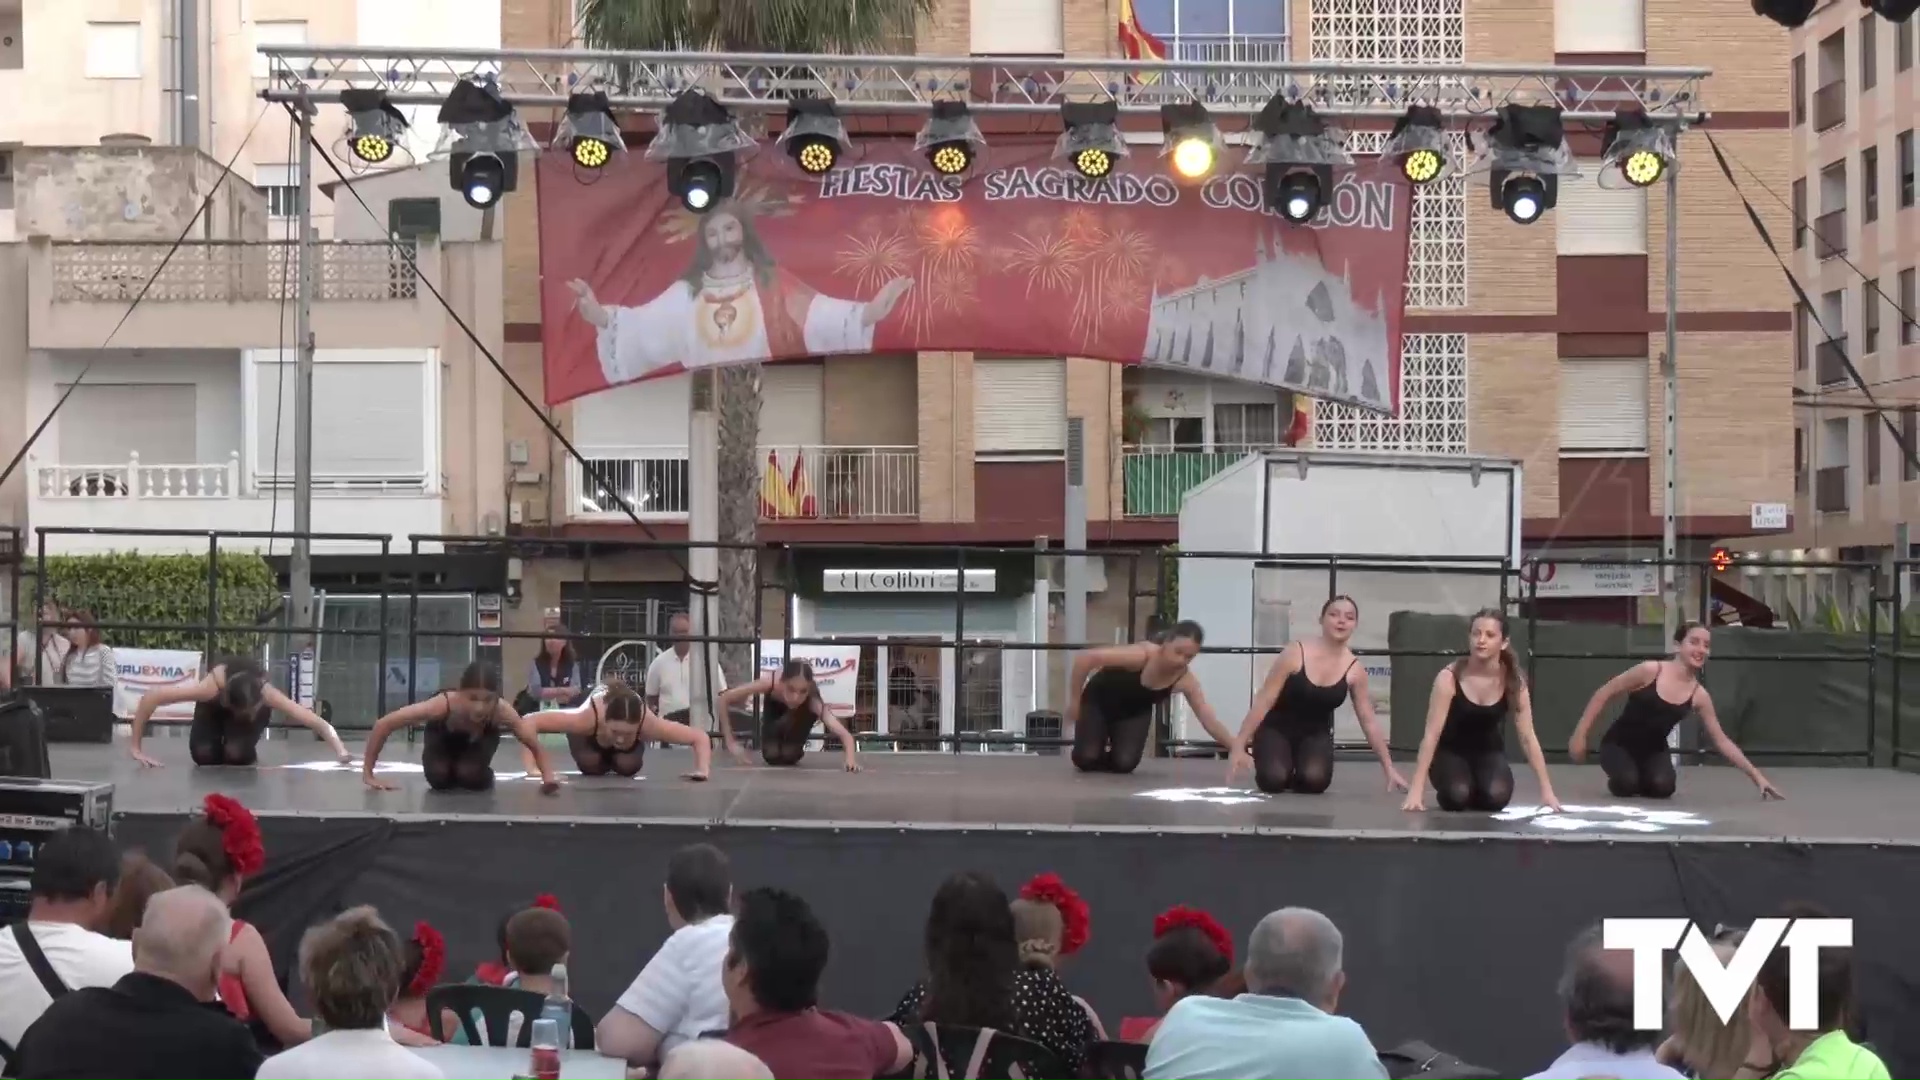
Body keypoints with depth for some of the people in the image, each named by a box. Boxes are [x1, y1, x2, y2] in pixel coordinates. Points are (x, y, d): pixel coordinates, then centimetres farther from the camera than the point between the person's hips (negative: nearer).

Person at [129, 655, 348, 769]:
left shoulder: (267, 694, -40)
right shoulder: (211, 689, -43)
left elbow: (321, 724, -38)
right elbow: (149, 699, -38)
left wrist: (341, 752, -53)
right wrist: (135, 748, -34)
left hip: (253, 703, 0)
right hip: (215, 708, 0)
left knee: (235, 753, -29)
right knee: (204, 755, -25)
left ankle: (248, 761, 8)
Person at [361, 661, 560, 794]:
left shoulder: (502, 712, -40)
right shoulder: (443, 705, -45)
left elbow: (535, 746, -25)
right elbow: (383, 725, -39)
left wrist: (548, 776, -44)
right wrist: (367, 774, -35)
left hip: (478, 740, 0)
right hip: (443, 739, 0)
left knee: (470, 776, -28)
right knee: (439, 779, -26)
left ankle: (483, 775, 11)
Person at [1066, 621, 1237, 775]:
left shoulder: (1186, 680, -26)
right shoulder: (1142, 654, -39)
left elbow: (1209, 720, -22)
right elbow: (1084, 659, -37)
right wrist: (1074, 701, -26)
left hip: (1135, 711, 3)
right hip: (1099, 701, -3)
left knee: (1125, 763, -20)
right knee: (1087, 759, -19)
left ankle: (1108, 758, 17)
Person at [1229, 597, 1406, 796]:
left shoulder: (1355, 669, -10)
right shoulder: (1295, 653, -19)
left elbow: (1369, 722, -1)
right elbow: (1263, 701, -15)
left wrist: (1389, 768, -1)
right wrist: (1239, 746, -19)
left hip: (1315, 733, 2)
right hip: (1276, 727, -2)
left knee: (1315, 780, -30)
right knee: (1273, 779, -30)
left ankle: (1295, 776, 8)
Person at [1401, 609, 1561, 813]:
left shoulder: (1514, 681, -15)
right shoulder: (1449, 678, -23)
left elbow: (1528, 737, -12)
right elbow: (1432, 734, -24)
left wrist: (1547, 790, -16)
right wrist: (1416, 790, -30)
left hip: (1489, 752, 2)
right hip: (1451, 751, -2)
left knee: (1496, 796, -29)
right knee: (1457, 795, -32)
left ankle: (1477, 795, 9)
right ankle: (1446, 795, 6)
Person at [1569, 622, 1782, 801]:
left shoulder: (1699, 695, -7)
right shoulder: (1650, 671, -19)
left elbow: (1721, 741, 1)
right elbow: (1604, 694, -11)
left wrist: (1757, 776, -2)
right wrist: (1580, 735, -12)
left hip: (1653, 749, 3)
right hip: (1619, 744, -3)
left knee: (1663, 786, -28)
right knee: (1627, 783, -32)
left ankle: (1642, 778, 10)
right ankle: (1619, 781, 7)